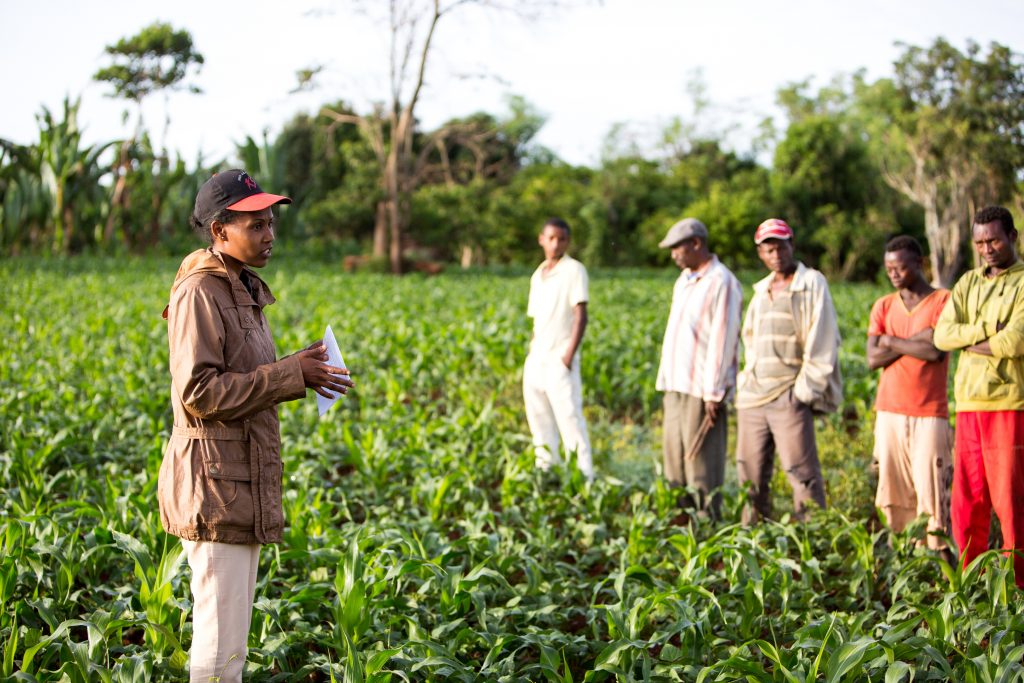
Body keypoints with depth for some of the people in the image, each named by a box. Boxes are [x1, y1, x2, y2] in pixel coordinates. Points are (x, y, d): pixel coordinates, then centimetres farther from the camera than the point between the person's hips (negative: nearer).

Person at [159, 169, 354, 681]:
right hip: (215, 485, -10)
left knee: (230, 636, 16)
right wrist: (291, 376, -19)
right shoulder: (199, 294, -15)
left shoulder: (243, 291, 14)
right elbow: (198, 392, -21)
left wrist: (296, 369, 2)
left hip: (244, 485, 10)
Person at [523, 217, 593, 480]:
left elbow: (581, 316, -11)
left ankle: (584, 477, -7)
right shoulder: (538, 276, 16)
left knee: (570, 420, -9)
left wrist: (569, 356, -18)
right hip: (535, 360, 7)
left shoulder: (574, 270, -5)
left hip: (560, 361, -7)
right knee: (540, 422, 11)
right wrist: (530, 356, 12)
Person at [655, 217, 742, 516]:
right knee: (675, 465, 10)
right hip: (676, 387, 9)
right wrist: (666, 381, 15)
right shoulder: (684, 281, 18)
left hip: (703, 391, -9)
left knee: (702, 468, -5)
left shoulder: (722, 283, -11)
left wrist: (713, 393, -17)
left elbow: (723, 340, -15)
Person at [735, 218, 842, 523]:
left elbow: (822, 343, -8)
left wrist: (805, 390, -13)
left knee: (802, 471, -10)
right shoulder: (762, 290, 19)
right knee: (751, 473, 8)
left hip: (789, 395, -7)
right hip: (752, 395, 7)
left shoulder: (811, 284, -2)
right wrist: (745, 383, 13)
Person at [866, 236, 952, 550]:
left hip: (929, 414, -4)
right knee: (894, 495, 3)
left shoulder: (943, 301, 0)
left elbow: (937, 351, -14)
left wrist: (892, 341, -3)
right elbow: (873, 358, 1)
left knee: (931, 493, -9)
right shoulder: (883, 306, 13)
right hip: (889, 413, 4)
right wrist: (915, 342, -8)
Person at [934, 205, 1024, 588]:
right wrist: (988, 330, -9)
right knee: (966, 503, 7)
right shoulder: (968, 283, 17)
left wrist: (970, 341, -2)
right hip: (969, 404, 6)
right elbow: (942, 334, 4)